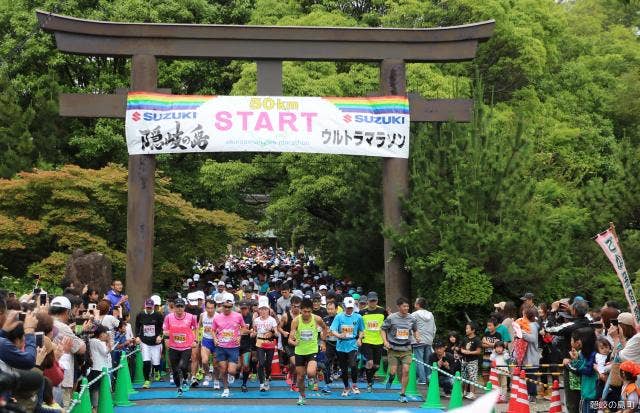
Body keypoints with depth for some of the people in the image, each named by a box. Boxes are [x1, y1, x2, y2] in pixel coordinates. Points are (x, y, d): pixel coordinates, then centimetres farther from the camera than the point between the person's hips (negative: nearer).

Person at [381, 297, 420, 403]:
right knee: (393, 371, -4)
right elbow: (383, 330, 3)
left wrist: (417, 337, -2)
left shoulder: (412, 319, 2)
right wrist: (385, 341, -11)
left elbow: (415, 330, 19)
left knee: (405, 370, -9)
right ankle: (391, 378, 35)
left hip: (406, 349, 2)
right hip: (393, 349, -2)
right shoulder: (391, 318, -6)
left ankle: (402, 394, 3)